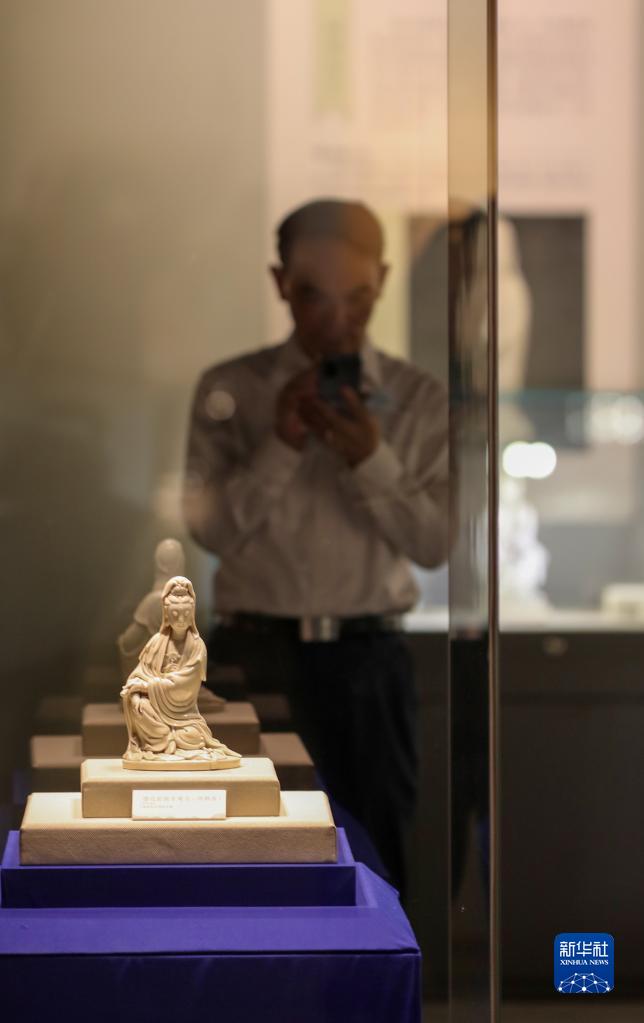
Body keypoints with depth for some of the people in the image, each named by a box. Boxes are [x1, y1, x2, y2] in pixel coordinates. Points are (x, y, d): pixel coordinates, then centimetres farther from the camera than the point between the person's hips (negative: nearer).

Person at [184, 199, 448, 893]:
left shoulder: (420, 401, 4)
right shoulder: (229, 390, 2)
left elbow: (437, 543, -1)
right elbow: (209, 526, -3)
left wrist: (372, 460, -16)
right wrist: (280, 446, -16)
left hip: (367, 659, 1)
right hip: (253, 652, 0)